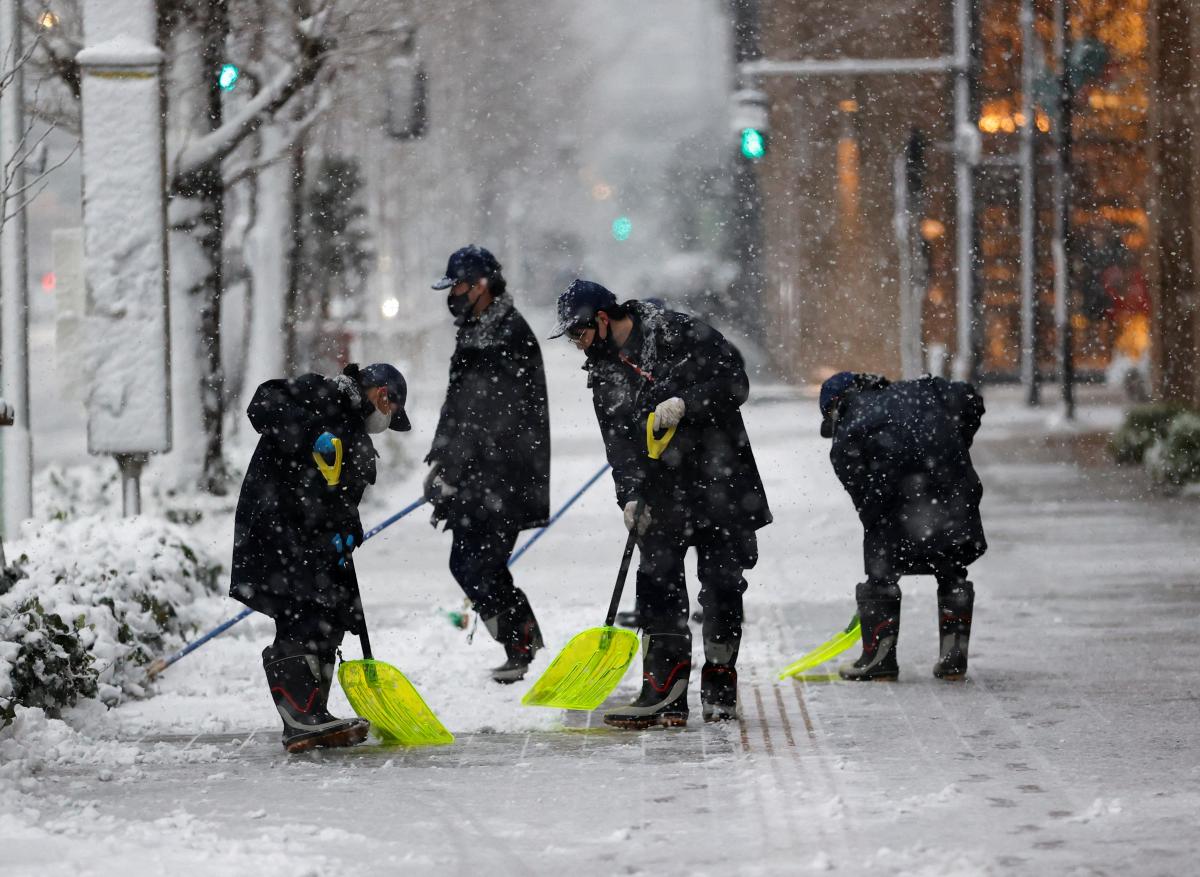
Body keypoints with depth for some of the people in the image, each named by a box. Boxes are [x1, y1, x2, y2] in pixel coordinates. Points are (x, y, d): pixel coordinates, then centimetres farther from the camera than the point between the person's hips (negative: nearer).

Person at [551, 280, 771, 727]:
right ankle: (665, 694, -10)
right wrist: (629, 496, -6)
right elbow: (619, 443, 8)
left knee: (722, 585, 0)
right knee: (658, 584, -8)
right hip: (663, 493, 5)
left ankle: (720, 689, 13)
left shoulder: (678, 333, -7)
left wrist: (685, 403, -24)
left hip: (720, 482, -4)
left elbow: (733, 381, -11)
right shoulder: (603, 374, 11)